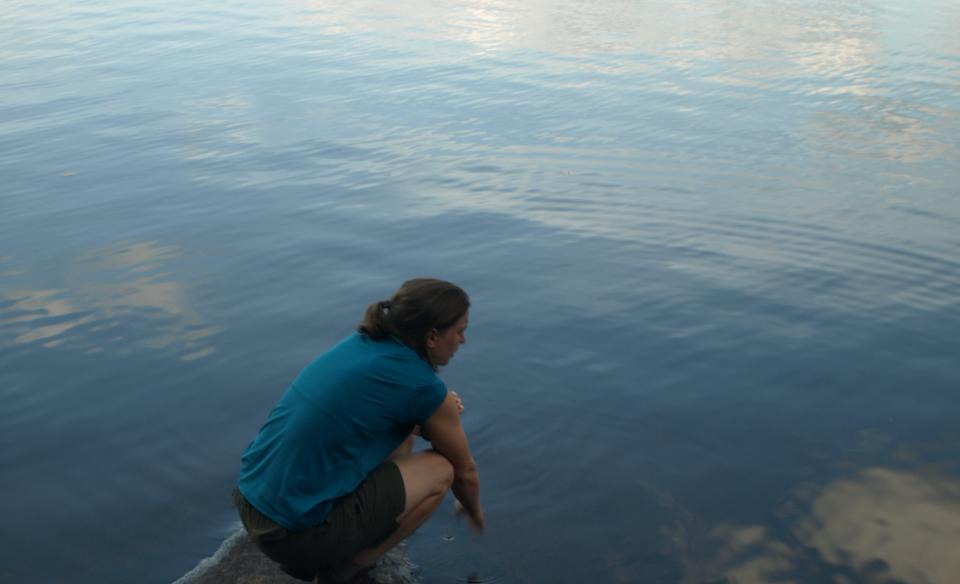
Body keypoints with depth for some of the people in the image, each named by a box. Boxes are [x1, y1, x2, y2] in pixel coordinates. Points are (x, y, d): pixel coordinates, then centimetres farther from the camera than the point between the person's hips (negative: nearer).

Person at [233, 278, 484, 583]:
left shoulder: (364, 343, 8)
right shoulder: (421, 385, -12)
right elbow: (465, 471, 5)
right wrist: (474, 511, 28)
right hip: (293, 531, -8)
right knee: (440, 469, 3)